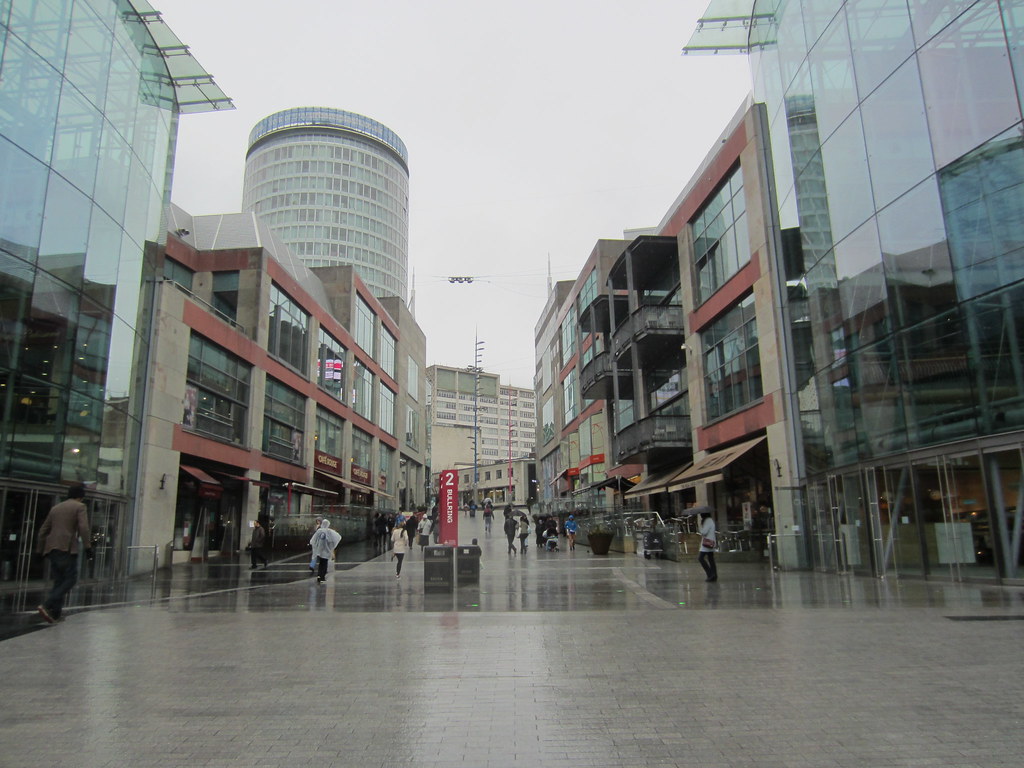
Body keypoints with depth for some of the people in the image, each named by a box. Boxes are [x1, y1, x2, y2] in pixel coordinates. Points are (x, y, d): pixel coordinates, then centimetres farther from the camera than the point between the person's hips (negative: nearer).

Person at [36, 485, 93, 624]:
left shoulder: (55, 508, 20)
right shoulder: (79, 507, 1)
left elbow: (43, 530, 20)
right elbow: (83, 528, -12)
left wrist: (40, 549, 24)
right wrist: (88, 546, -11)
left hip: (51, 548, 7)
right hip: (67, 548, -7)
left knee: (59, 581, 12)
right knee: (70, 579, -2)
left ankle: (55, 613, 8)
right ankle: (47, 605, -16)